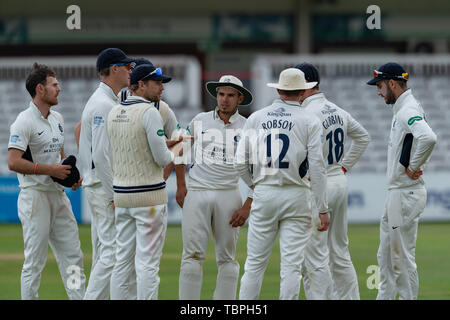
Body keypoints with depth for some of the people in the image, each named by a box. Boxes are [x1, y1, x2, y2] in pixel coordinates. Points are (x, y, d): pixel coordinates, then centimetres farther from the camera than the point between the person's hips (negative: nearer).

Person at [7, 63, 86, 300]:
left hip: (59, 195, 8)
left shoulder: (57, 119, 14)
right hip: (36, 197, -8)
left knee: (72, 256, 6)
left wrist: (72, 173, 7)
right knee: (34, 261, -4)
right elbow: (14, 162, -20)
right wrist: (51, 170, -21)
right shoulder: (24, 122, -12)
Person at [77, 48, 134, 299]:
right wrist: (114, 195, -21)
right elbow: (101, 154, -22)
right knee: (113, 250, -12)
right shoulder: (105, 105, -16)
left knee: (103, 249, 12)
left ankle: (98, 298, 14)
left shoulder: (104, 101, 17)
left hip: (99, 186, 11)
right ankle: (93, 299, -14)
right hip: (105, 186, -11)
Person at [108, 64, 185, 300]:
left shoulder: (114, 112, 10)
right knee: (147, 262, -5)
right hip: (149, 195, -7)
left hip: (121, 194, 7)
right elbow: (163, 159, -14)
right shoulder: (149, 112, -13)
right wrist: (177, 149, 7)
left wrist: (167, 143, 21)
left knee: (123, 260, 10)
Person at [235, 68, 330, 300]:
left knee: (254, 263, 6)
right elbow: (317, 167, -7)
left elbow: (240, 163, 3)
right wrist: (323, 209, -4)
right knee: (291, 265, 0)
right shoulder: (309, 121, -2)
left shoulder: (256, 118, 5)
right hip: (296, 196, -2)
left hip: (264, 193, 2)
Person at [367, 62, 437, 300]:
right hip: (396, 192, 11)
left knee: (404, 257, -5)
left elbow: (428, 138, -37)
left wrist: (413, 167, -25)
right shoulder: (401, 109, 14)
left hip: (406, 195, -11)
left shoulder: (408, 111, -19)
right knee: (386, 255, 17)